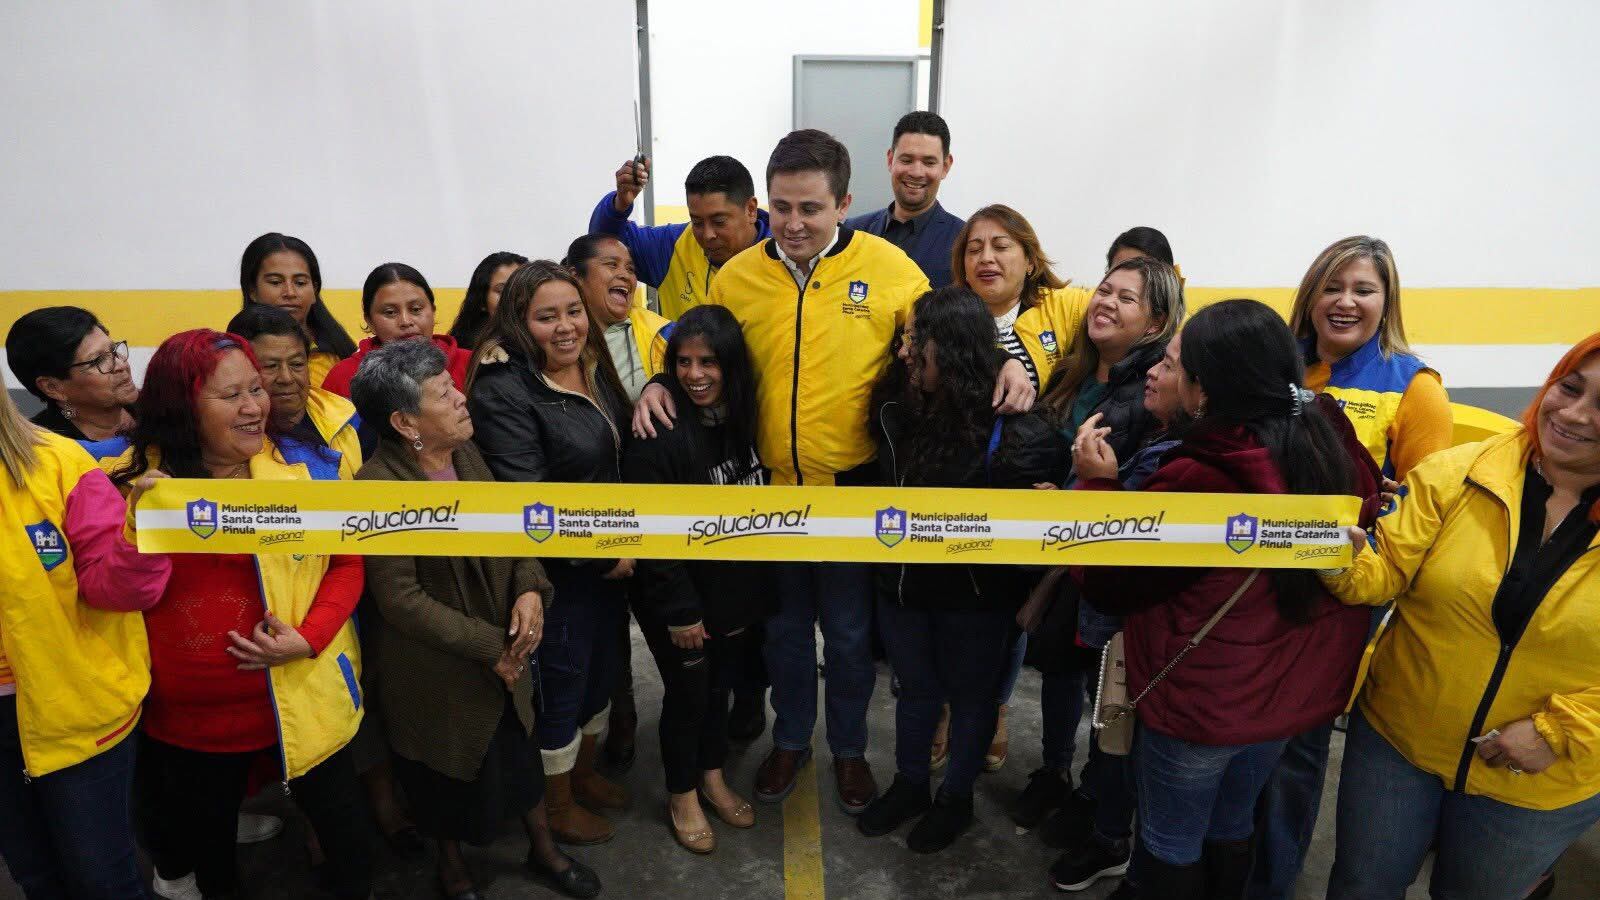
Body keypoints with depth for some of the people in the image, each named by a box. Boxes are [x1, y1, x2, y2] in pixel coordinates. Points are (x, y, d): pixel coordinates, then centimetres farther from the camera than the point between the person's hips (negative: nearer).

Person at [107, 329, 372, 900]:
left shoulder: (301, 465, -8)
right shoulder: (133, 481, -7)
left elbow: (347, 560, -4)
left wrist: (309, 638, -15)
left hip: (300, 699, -1)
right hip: (185, 714, 1)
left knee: (347, 830, 12)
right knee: (205, 844, 24)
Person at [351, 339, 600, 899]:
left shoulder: (467, 454, -3)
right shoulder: (378, 486, -23)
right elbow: (400, 599, -22)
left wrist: (530, 589, -14)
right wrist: (488, 647, -19)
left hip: (503, 652, 6)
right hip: (435, 671, -5)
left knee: (521, 749, 21)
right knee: (448, 774, 18)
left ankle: (543, 848, 46)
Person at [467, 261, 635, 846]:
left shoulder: (594, 369, 2)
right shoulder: (505, 390, -21)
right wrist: (603, 553, -17)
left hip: (612, 562, 7)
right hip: (559, 572, -7)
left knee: (602, 672, 22)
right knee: (561, 686, 10)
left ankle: (584, 773, 47)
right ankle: (557, 808, 34)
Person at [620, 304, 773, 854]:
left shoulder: (745, 419, -1)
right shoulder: (659, 432, -22)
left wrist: (756, 588, 8)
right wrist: (679, 609, -19)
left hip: (737, 592, 6)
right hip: (680, 602, -6)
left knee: (721, 686, 20)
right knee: (688, 693, 11)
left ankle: (712, 778, 43)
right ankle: (682, 796, 34)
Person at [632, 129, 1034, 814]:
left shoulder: (888, 266, -9)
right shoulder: (737, 276, -3)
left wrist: (1006, 362, -16)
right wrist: (657, 383, -8)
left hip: (853, 487, -2)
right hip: (771, 487, 2)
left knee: (848, 630, 15)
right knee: (785, 625, 20)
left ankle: (849, 747, 41)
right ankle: (790, 739, 44)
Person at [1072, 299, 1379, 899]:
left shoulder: (1196, 479, -30)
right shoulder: (1334, 443, -10)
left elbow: (1108, 586, -19)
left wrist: (1096, 481, -12)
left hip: (1201, 700, -6)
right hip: (1298, 689, 7)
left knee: (1171, 844, 18)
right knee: (1231, 828, 28)